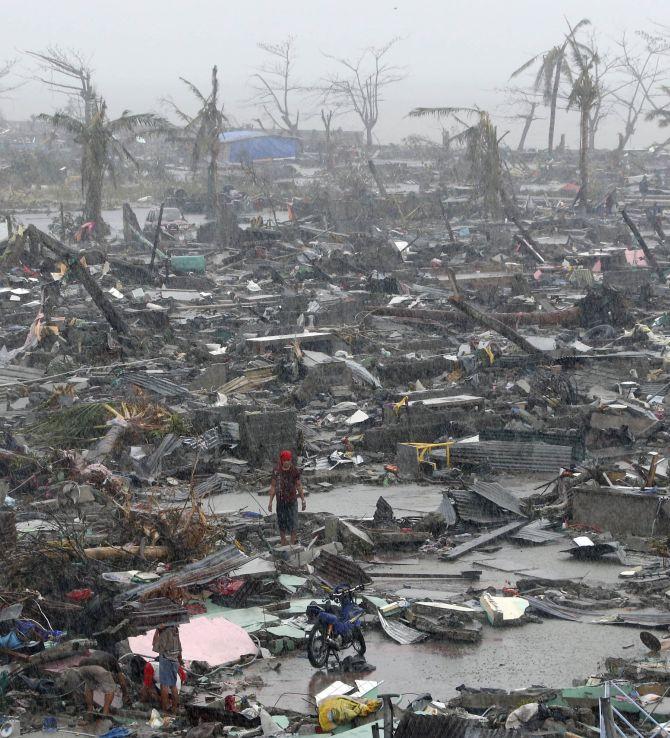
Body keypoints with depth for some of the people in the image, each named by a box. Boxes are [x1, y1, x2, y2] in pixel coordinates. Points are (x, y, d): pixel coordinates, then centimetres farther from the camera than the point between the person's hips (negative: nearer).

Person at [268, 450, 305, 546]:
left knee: (293, 523, -6)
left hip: (292, 501, -1)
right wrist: (270, 502, 3)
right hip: (280, 501, 1)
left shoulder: (295, 470, -4)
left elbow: (299, 486, 5)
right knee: (281, 523, 9)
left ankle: (293, 543, 3)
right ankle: (283, 544, 22)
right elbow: (273, 486, 5)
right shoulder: (276, 471, -2)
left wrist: (303, 500, 4)